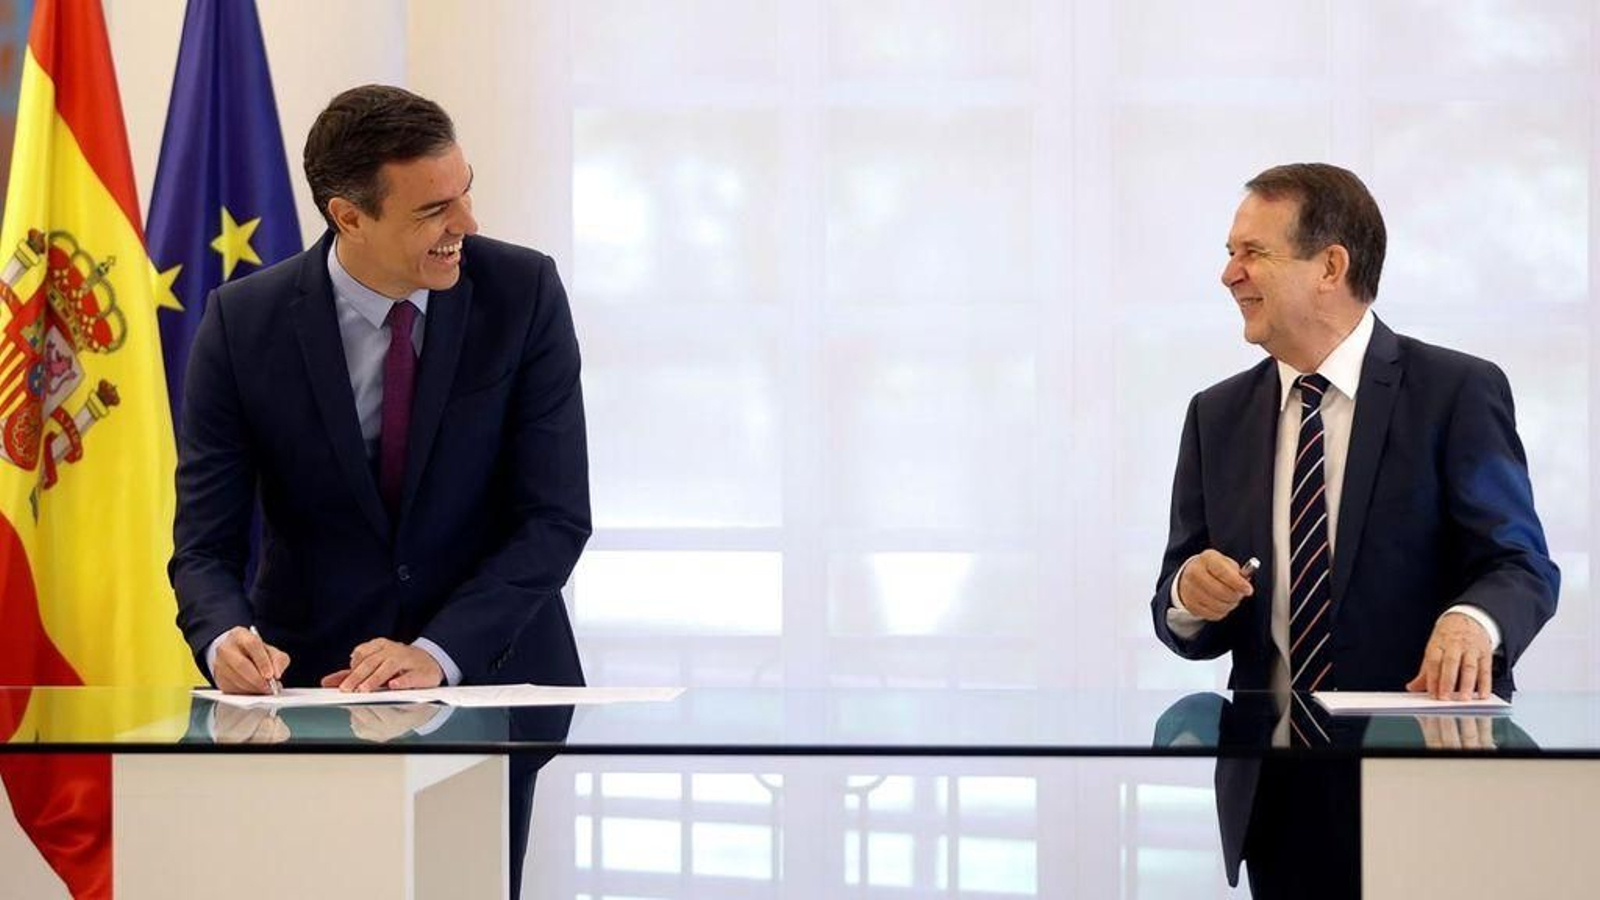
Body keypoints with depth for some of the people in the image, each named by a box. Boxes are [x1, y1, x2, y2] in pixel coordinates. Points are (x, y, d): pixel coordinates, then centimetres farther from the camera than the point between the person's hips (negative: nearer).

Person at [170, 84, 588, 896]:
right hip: (314, 679, 0)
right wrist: (226, 640, -30)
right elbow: (204, 543, -8)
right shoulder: (244, 324, -9)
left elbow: (555, 517, -12)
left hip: (485, 672, 0)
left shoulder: (522, 293, -10)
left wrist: (438, 654, -25)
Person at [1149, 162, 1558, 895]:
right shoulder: (1217, 416, 9)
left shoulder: (1457, 392, -5)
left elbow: (1521, 563, -12)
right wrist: (1190, 593, -15)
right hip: (1274, 795, 4)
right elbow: (1183, 618, 9)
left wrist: (1472, 619, -35)